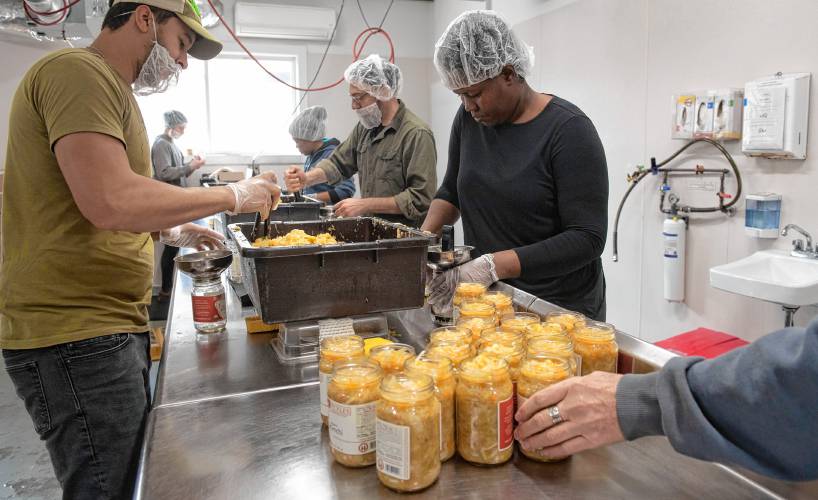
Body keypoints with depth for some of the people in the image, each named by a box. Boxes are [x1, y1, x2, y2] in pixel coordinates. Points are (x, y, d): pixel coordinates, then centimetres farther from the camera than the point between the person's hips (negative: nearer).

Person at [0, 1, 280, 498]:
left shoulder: (106, 86, 19)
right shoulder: (78, 71, -13)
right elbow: (109, 201, -27)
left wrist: (174, 231, 18)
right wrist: (233, 195, -17)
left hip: (108, 326, 10)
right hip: (77, 335, -10)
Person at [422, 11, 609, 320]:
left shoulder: (568, 129, -17)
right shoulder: (469, 118, 0)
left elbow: (588, 238, -21)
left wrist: (494, 265, -29)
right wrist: (423, 237, -6)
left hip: (560, 309, -4)